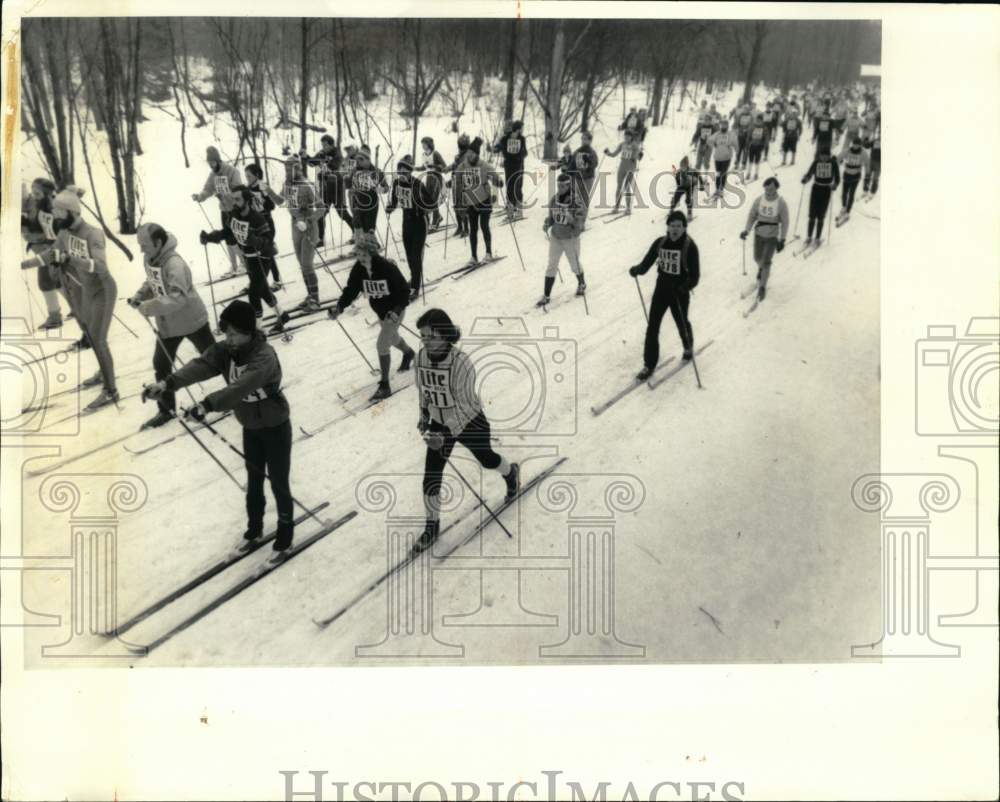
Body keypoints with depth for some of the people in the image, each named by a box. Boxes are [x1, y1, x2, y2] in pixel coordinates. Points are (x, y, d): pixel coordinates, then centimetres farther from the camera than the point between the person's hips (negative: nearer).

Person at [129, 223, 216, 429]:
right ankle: (166, 409, 20)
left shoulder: (175, 264, -31)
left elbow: (178, 298, -38)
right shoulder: (148, 258, -4)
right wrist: (140, 295, -6)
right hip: (167, 324, 7)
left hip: (191, 320, -7)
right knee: (161, 365, 7)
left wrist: (148, 308, -37)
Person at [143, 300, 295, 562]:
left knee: (278, 484, 7)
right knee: (254, 479, 22)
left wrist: (207, 405, -57)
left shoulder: (265, 358, -32)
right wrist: (167, 383, -44)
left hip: (275, 427, -7)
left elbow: (239, 388, -46)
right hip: (250, 427, 7)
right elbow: (199, 366, -27)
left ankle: (285, 537, 25)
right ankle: (254, 529, 42)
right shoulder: (224, 351, -11)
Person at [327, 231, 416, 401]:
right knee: (391, 337, 29)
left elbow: (404, 292, -25)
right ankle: (408, 353, 63)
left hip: (395, 310, -7)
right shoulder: (358, 269, -16)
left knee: (382, 345, -12)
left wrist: (396, 311, -37)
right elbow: (350, 290, -14)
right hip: (380, 311, 7)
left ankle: (384, 386, -2)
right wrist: (339, 308, -31)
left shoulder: (387, 268, -31)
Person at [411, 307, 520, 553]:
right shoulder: (422, 356, -14)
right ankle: (432, 526, 16)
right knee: (431, 475, 0)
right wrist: (424, 415, 10)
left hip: (469, 422, -4)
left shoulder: (461, 362, -32)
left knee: (486, 459, 22)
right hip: (439, 424, 4)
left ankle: (511, 473, 57)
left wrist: (446, 435, -36)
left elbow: (463, 405, -31)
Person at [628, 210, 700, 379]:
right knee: (652, 326, -1)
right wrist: (637, 269, -24)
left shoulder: (689, 246, -15)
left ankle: (688, 347, 51)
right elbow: (646, 263, -2)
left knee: (682, 323, 18)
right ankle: (649, 365, 7)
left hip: (680, 292, -3)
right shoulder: (660, 243, -3)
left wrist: (686, 286, -35)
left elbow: (695, 274, -17)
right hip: (661, 289, 3)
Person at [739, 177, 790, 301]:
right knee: (757, 258, 19)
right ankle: (761, 269, 55)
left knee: (766, 262, -8)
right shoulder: (759, 200, -12)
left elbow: (785, 222, -10)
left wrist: (782, 240, -11)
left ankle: (762, 287, 8)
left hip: (772, 236, -3)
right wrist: (746, 230, -15)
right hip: (758, 234, 3)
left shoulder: (781, 203, -18)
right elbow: (752, 216, -2)